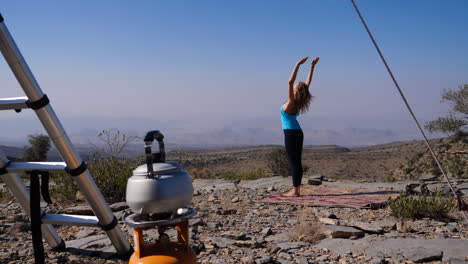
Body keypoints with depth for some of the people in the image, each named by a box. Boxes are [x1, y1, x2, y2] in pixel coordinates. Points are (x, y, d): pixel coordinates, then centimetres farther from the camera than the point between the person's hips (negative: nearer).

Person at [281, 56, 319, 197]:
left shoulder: (291, 102, -15)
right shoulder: (299, 102, 4)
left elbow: (290, 82, -26)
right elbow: (308, 83, 10)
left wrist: (298, 65, -28)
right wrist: (312, 66, 10)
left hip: (291, 134, -8)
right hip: (297, 133, 8)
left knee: (294, 162, -6)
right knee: (296, 162, 9)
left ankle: (295, 191, -4)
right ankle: (296, 190, 13)